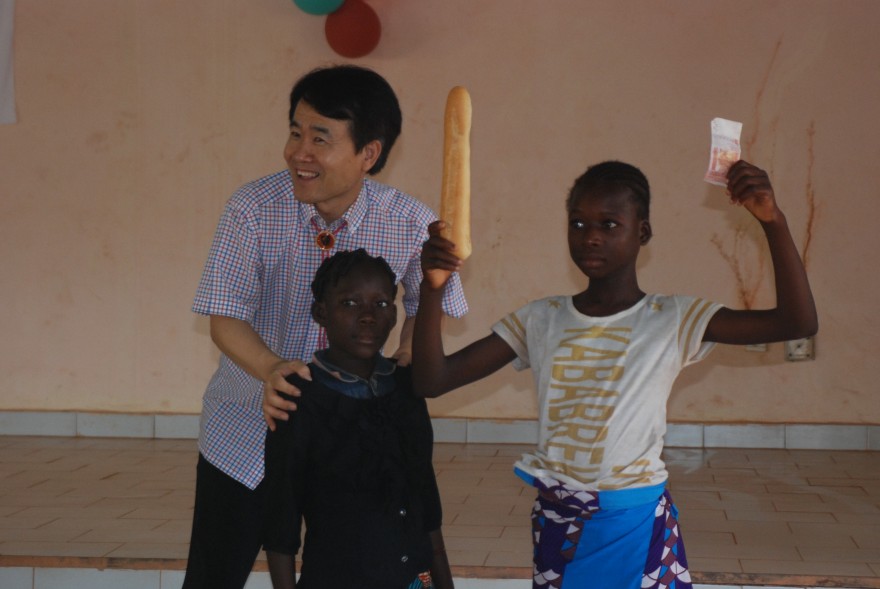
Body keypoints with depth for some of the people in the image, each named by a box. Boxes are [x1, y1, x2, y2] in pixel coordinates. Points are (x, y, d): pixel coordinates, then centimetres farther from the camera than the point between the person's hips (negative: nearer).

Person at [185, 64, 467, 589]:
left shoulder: (410, 223, -14)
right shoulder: (253, 209, -17)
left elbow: (428, 307, 3)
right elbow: (225, 317, -17)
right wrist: (271, 369, -37)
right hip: (247, 429, 0)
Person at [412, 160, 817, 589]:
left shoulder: (673, 320, -5)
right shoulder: (540, 321, 2)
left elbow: (798, 322, -14)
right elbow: (432, 380, -3)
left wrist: (773, 221, -25)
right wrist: (432, 289, -18)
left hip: (636, 527, -2)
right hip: (556, 525, 3)